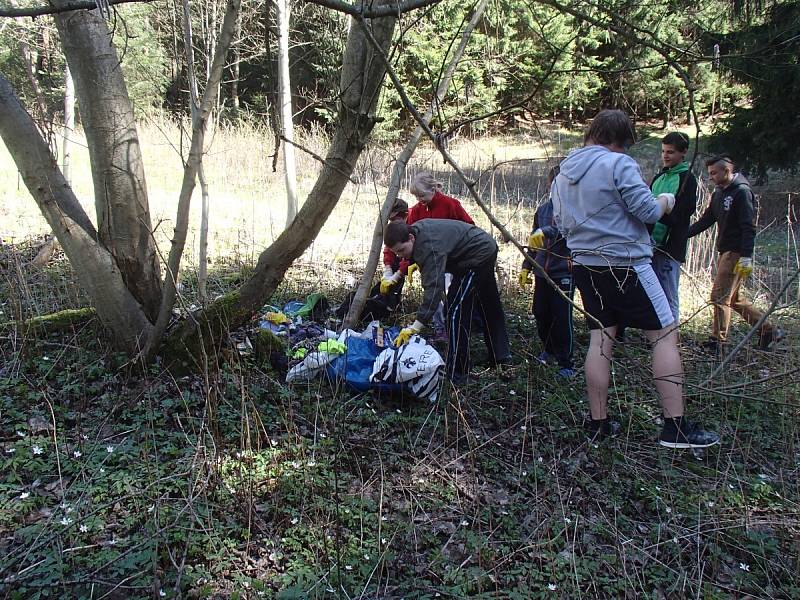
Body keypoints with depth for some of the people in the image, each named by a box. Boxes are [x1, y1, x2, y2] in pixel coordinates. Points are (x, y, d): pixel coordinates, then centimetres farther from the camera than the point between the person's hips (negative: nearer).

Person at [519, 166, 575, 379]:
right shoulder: (542, 209, 13)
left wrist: (545, 232, -41)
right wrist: (526, 266, 16)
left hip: (563, 272, -6)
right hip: (542, 272, 6)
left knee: (562, 318, -4)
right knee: (540, 314, 12)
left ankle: (565, 363, 10)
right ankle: (549, 349, 35)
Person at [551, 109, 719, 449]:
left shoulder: (562, 174, 11)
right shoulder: (618, 164, -11)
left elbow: (561, 224, 17)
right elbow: (648, 211, -13)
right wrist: (665, 202, 7)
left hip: (585, 265, 7)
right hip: (625, 264, -7)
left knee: (600, 339, 10)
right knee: (665, 335, 0)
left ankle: (598, 422, 12)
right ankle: (675, 427, -1)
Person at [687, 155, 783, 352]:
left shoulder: (742, 191, -13)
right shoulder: (718, 193, 14)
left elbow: (748, 227, -19)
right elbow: (706, 220, 15)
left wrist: (746, 257, -24)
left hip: (736, 254, -9)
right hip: (725, 252, 9)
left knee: (720, 296, -9)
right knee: (733, 298, 14)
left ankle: (717, 342, -2)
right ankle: (768, 330, 25)